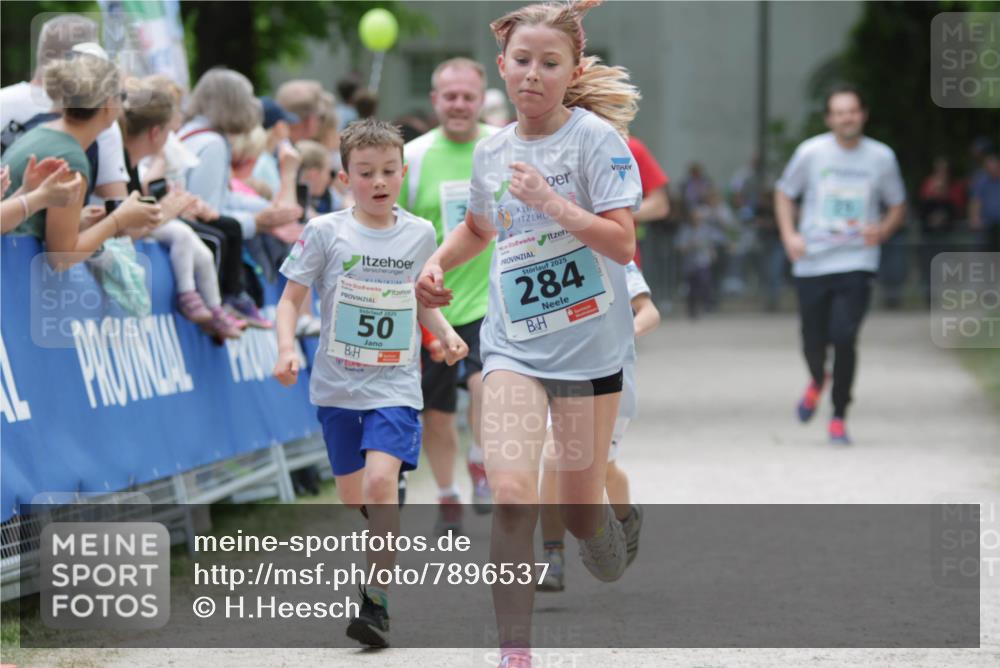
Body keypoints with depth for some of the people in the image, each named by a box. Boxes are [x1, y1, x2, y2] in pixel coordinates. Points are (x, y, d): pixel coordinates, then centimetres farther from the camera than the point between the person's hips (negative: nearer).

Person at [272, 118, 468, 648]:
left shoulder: (420, 234, 3)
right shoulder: (325, 232, -3)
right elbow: (292, 297, 1)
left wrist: (446, 333, 1)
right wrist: (287, 348, -15)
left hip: (395, 385, -1)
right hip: (337, 385, 1)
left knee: (380, 480, -21)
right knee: (351, 497, 8)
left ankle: (377, 602, -19)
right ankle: (366, 581, 30)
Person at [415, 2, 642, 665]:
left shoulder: (594, 135, -10)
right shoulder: (491, 152, 6)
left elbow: (621, 243, -18)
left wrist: (549, 201, -24)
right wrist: (438, 263, 10)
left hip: (589, 344, -3)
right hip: (514, 344, 3)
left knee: (581, 512, 7)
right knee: (512, 493, -18)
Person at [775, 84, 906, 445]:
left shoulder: (881, 157, 1)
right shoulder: (811, 152, -2)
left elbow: (897, 205, 14)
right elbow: (784, 193, 12)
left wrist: (883, 230, -6)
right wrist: (789, 235, -3)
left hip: (856, 263, -1)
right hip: (812, 263, 1)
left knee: (844, 336, -16)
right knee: (813, 343, 5)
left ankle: (839, 417, -1)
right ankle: (818, 381, 43)